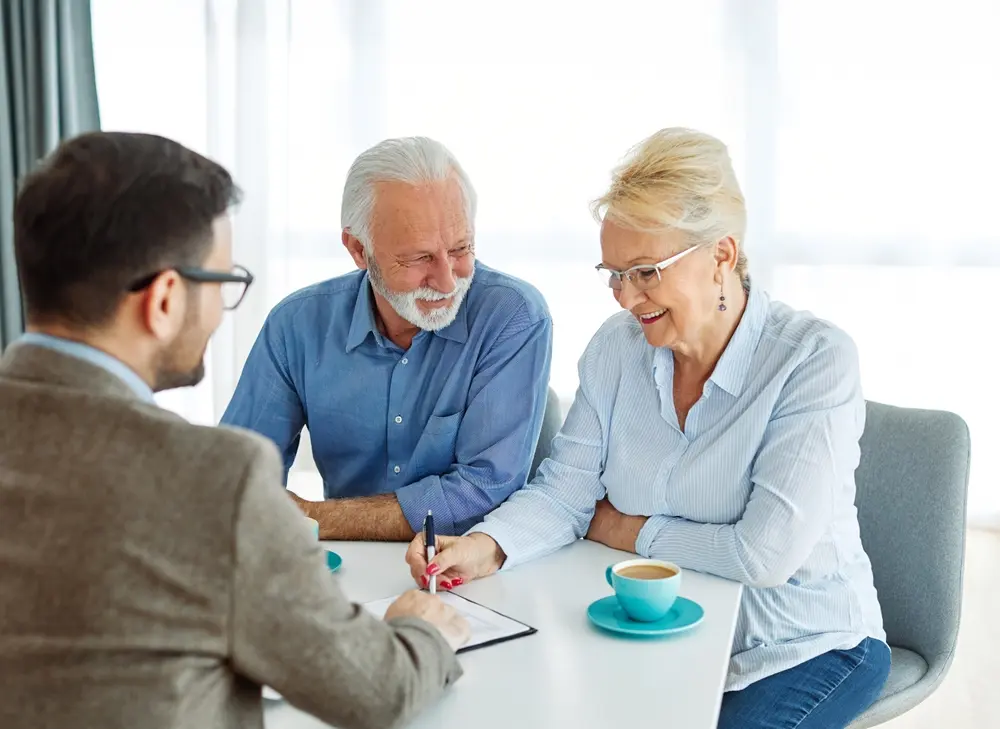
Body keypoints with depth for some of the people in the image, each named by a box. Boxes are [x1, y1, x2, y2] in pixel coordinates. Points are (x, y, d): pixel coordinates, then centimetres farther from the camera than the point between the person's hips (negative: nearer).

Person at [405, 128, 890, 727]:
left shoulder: (816, 359, -20)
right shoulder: (617, 348, -3)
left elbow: (765, 555, -25)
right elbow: (564, 489, -4)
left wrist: (627, 531, -12)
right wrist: (484, 548, -24)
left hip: (806, 650, -3)